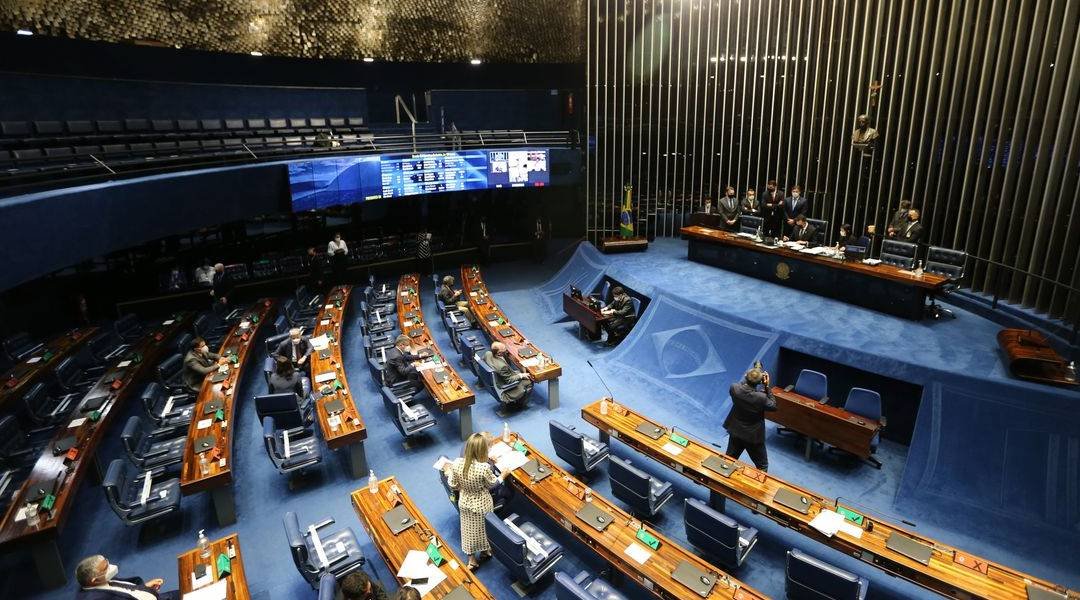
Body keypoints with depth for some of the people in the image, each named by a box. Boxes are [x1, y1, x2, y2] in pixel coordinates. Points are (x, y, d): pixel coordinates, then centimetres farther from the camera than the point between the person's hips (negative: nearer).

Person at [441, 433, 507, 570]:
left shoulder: (457, 463, -23)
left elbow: (453, 486, -9)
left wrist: (448, 471, 9)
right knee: (484, 528, 25)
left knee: (469, 529, 23)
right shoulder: (484, 468, -34)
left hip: (465, 503, 3)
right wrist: (503, 476, 6)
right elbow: (492, 484, -13)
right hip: (482, 505, -3)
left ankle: (472, 559, 39)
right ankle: (485, 550, 50)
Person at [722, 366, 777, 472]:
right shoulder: (761, 397, -30)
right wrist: (767, 386, -13)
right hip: (754, 437, -4)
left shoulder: (734, 388, -21)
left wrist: (749, 378, -1)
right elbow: (773, 406, -9)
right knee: (762, 466, 19)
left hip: (735, 432, 4)